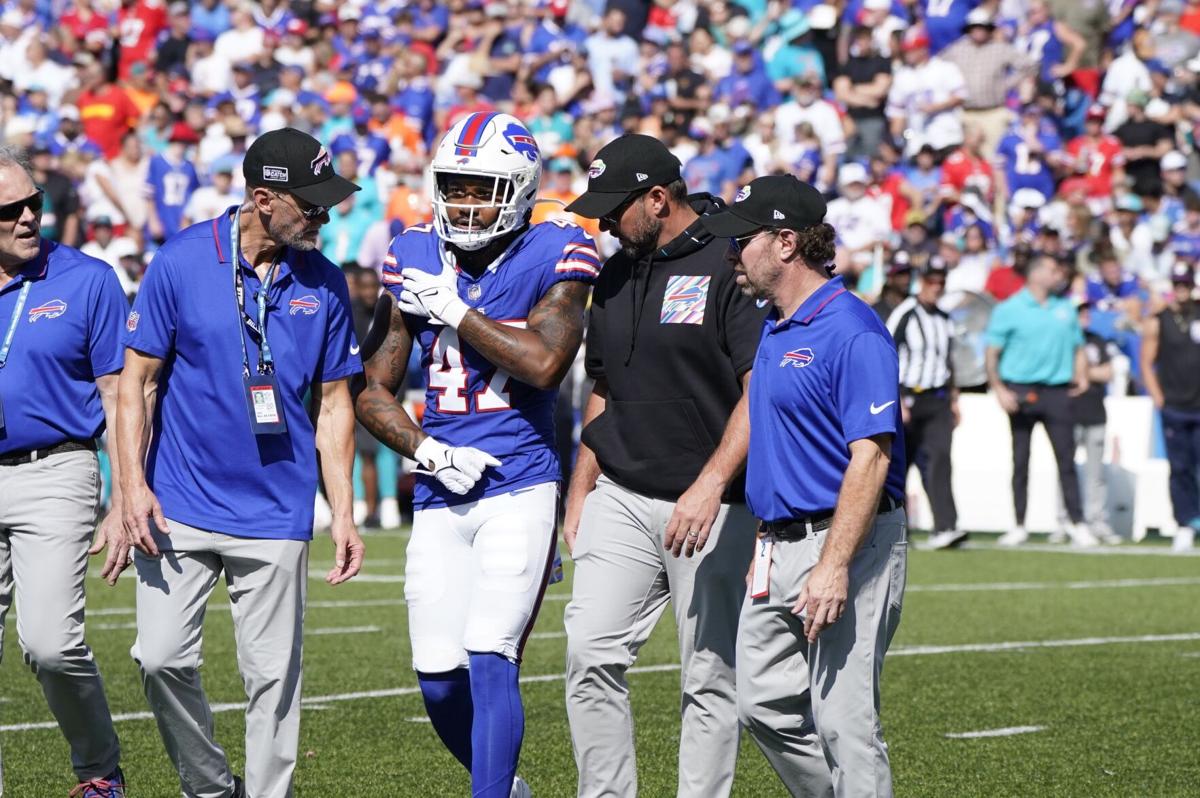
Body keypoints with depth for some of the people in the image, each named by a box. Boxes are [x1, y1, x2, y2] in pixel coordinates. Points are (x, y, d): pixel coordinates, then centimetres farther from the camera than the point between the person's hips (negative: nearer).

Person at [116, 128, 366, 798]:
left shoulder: (323, 283, 2)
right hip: (180, 508, -1)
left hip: (276, 514, 1)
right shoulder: (182, 263, -5)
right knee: (163, 658, -4)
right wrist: (134, 484, -9)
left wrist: (343, 512, 3)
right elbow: (138, 379, -1)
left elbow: (332, 403, 8)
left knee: (274, 674, 2)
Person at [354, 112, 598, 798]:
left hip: (520, 490, -4)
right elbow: (374, 391, 10)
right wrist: (429, 452, -7)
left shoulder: (554, 258, -5)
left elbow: (544, 362, -21)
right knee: (439, 680, 5)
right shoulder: (416, 260, 7)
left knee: (490, 660, -17)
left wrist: (452, 309, -15)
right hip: (441, 497, 5)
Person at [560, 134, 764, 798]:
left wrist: (710, 485, -24)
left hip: (712, 508, -6)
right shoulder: (615, 276, 13)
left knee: (710, 679, 0)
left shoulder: (732, 264, -11)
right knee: (591, 656, -5)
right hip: (621, 500, 6)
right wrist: (580, 493, 16)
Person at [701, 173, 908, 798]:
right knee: (765, 707, 11)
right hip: (779, 546, 10)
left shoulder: (852, 331, -15)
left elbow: (870, 458, -21)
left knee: (842, 722, -7)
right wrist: (767, 547, 18)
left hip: (843, 542, -10)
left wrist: (834, 564, -27)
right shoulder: (770, 327, 14)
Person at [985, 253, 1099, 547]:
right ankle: (1019, 526, 7)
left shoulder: (1065, 309, 15)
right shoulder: (1009, 310, 1)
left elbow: (1078, 346, 21)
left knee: (1066, 459, -3)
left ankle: (1077, 523, -2)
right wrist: (999, 389, -11)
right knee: (1020, 461, 2)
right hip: (1021, 392, -3)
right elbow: (991, 353, -1)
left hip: (1057, 391, 3)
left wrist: (1081, 375, 3)